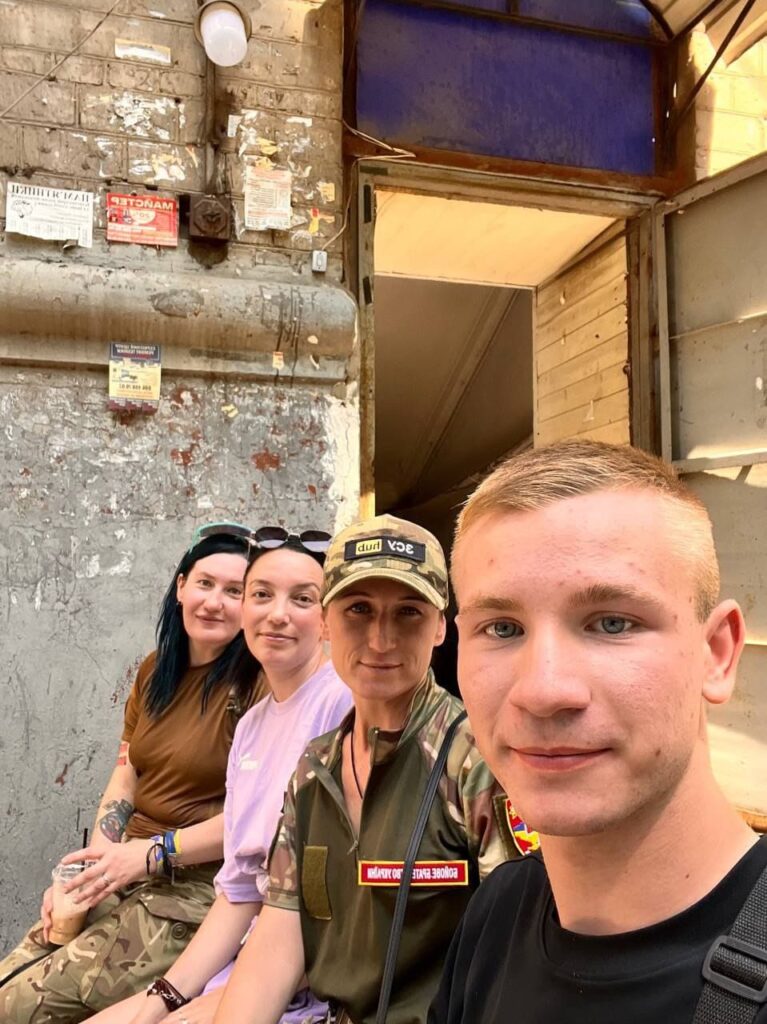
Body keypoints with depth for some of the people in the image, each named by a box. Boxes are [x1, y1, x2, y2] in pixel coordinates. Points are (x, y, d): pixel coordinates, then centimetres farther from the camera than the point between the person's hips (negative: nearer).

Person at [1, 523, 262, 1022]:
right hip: (129, 875, 7)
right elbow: (126, 778, 11)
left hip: (199, 887, -7)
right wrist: (94, 864, -3)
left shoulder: (260, 682, -15)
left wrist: (153, 852, -16)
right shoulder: (155, 671, 10)